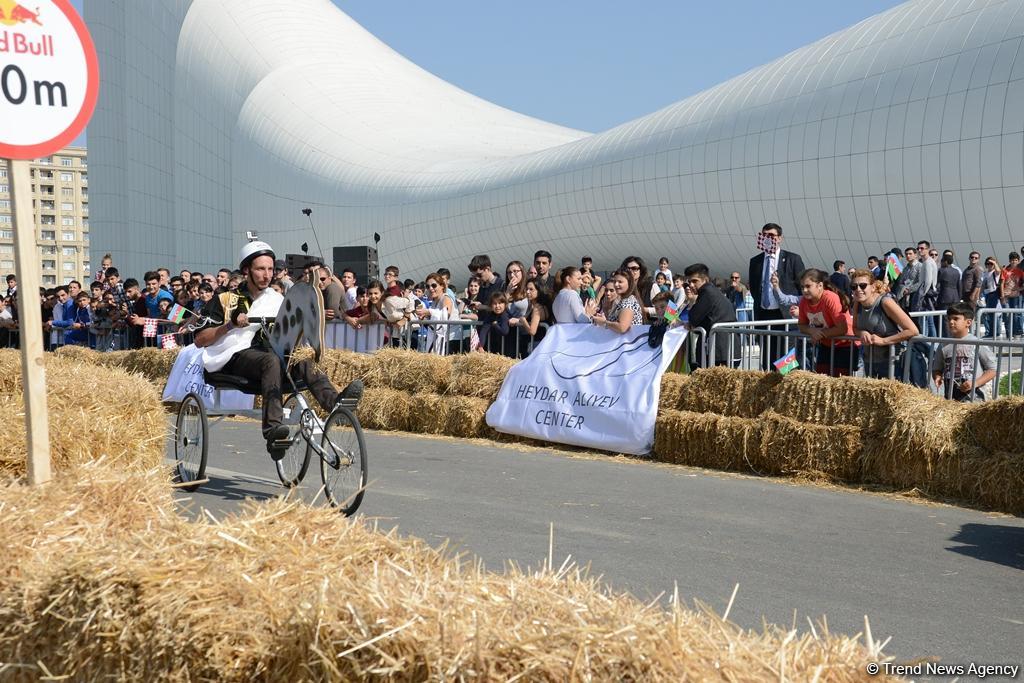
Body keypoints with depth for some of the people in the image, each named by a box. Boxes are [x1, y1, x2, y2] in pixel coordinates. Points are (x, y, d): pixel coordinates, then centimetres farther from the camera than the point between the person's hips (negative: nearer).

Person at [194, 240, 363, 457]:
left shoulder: (277, 301, 20)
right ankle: (272, 429, -54)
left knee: (303, 364, -27)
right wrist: (230, 325, -13)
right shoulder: (226, 299, 7)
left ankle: (335, 402, -53)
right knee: (271, 360, -37)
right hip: (234, 358, -4)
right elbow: (200, 340, 1)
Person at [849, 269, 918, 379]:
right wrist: (862, 333, -12)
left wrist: (883, 341, -24)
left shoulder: (885, 302, -21)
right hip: (869, 361, 7)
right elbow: (855, 329, 12)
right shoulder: (857, 303, -2)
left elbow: (913, 330, -23)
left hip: (890, 361, -7)